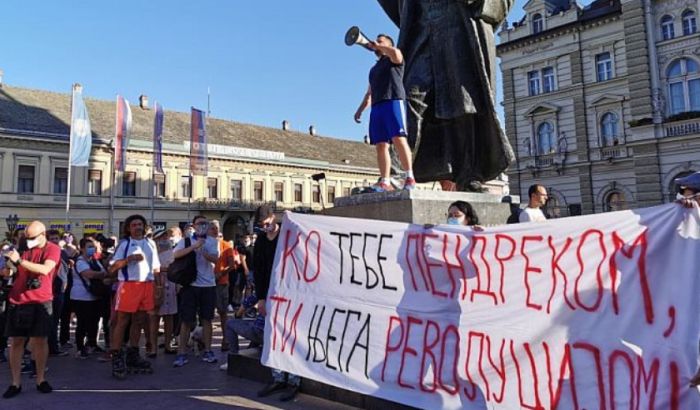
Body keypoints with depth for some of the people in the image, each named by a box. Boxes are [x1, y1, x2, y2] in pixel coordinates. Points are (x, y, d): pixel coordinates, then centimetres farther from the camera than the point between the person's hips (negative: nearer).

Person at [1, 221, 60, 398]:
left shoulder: (53, 249, -4)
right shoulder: (24, 248, 9)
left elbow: (45, 269, -21)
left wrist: (19, 260, -22)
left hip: (40, 301, -3)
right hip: (17, 300, 4)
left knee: (40, 339, 0)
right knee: (16, 340, 3)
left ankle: (41, 379, 12)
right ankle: (15, 383, 10)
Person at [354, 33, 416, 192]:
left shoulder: (394, 58, 14)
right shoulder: (374, 69, 33)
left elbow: (394, 52, -12)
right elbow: (369, 93, 30)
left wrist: (378, 46, 1)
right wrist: (360, 109, 17)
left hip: (394, 102, -6)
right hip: (376, 107, 6)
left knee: (398, 139, -19)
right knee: (381, 145, -6)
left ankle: (410, 177, -20)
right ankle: (385, 182, -12)